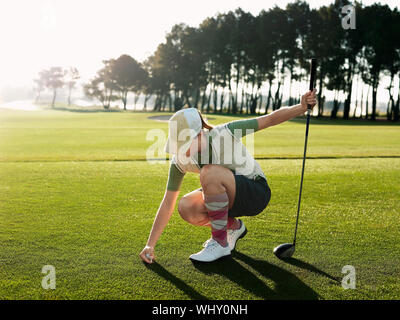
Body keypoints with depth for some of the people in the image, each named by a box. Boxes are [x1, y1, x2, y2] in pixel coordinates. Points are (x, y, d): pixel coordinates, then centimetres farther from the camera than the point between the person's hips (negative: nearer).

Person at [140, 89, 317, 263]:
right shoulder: (180, 162, -12)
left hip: (256, 193, -5)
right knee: (186, 207, -23)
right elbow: (168, 204, -7)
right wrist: (150, 245, -8)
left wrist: (301, 107, -29)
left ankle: (220, 243, -19)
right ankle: (233, 226, 6)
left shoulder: (225, 133, -24)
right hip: (231, 198, 6)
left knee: (210, 172, -33)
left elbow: (270, 119, -16)